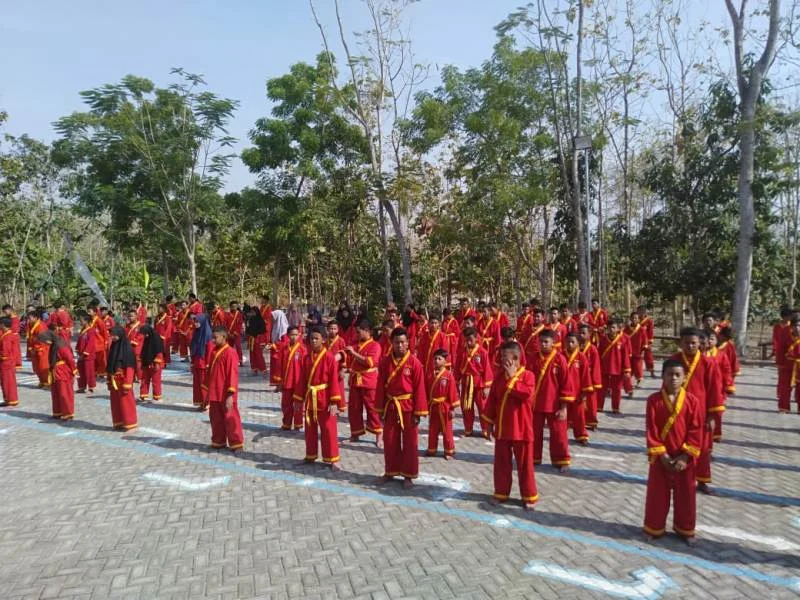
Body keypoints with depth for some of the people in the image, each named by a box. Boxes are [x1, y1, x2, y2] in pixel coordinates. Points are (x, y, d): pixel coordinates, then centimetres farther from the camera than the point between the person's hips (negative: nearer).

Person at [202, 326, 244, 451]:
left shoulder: (230, 353, -15)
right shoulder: (213, 351, 10)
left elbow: (233, 375, -17)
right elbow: (209, 372, 17)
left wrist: (230, 395, -19)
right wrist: (206, 391, 17)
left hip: (226, 395, -8)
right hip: (214, 394, 8)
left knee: (231, 419, -1)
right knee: (216, 419, 16)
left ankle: (237, 444, 7)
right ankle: (218, 442, 29)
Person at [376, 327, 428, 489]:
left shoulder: (414, 363, -11)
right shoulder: (385, 362, -1)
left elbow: (419, 389, -9)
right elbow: (381, 386, 3)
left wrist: (418, 412, -11)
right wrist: (380, 409, 2)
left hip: (408, 407, -3)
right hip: (390, 407, 3)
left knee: (410, 443, 6)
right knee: (390, 442, 13)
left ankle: (408, 475, 18)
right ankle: (390, 472, 28)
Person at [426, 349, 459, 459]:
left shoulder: (449, 375, -12)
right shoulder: (429, 374, 0)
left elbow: (453, 392, -9)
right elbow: (426, 391, 5)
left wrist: (452, 407, -9)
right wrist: (426, 406, 5)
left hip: (444, 407, -4)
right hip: (433, 407, 4)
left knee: (447, 430, 6)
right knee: (432, 430, 14)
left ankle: (449, 452, 16)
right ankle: (432, 450, 27)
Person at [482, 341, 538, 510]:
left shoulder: (527, 375, -9)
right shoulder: (499, 377, 6)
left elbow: (527, 393, -28)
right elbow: (492, 400, 10)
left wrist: (512, 377, -21)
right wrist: (489, 422, 9)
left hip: (521, 429, -5)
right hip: (501, 428, 5)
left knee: (524, 464, 5)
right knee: (501, 463, 13)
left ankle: (529, 496, 18)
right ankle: (501, 493, 27)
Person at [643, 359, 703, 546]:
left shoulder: (692, 401, -7)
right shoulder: (654, 400, -9)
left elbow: (696, 432, -7)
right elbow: (651, 430, -8)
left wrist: (685, 456, -13)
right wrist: (661, 455, -13)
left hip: (685, 458, 1)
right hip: (660, 457, 0)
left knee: (685, 495, 13)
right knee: (657, 494, 11)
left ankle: (685, 529, 32)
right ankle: (654, 528, 27)